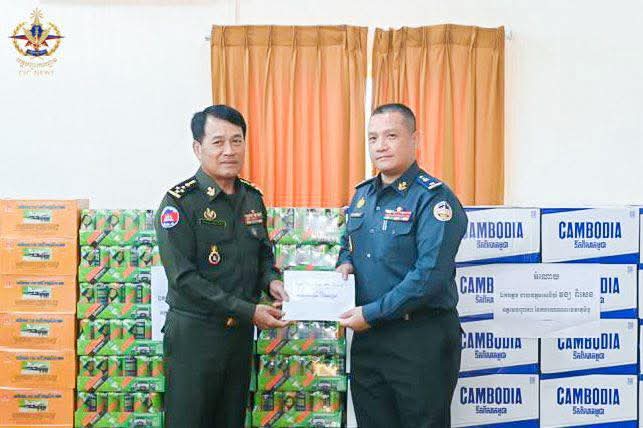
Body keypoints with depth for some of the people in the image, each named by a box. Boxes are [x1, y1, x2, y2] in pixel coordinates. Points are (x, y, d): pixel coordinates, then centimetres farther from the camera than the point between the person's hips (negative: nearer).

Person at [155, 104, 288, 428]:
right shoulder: (180, 202, -13)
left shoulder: (252, 198, 7)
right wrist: (247, 311, -21)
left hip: (241, 331, 6)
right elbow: (184, 278, -19)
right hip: (195, 332, -6)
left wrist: (271, 280, -3)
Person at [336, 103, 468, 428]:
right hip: (367, 338, 7)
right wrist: (345, 263, 3)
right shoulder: (362, 194, 10)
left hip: (421, 340, -7)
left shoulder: (434, 198, -14)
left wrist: (371, 313, -19)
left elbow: (430, 275, -23)